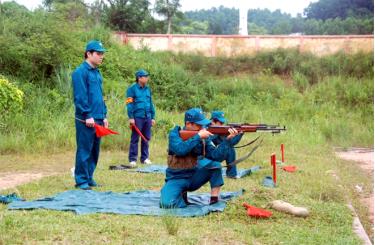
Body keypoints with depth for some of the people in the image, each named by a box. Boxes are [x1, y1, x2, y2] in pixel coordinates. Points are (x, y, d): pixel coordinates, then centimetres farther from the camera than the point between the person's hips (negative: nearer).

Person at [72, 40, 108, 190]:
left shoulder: (96, 72, 17)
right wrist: (88, 115, -17)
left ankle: (89, 177, 21)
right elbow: (80, 96, -15)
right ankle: (81, 181, 3)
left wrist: (104, 115, 16)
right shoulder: (81, 72, -9)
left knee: (95, 151, 12)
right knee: (84, 150, -3)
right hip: (86, 120, -8)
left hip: (98, 119, 8)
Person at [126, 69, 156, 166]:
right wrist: (131, 117, -13)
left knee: (146, 139, 9)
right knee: (135, 139, 0)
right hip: (137, 117, -6)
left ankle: (145, 158, 18)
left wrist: (153, 117, 14)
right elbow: (129, 104, -7)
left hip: (147, 118, 6)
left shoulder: (148, 89, 13)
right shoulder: (132, 89, -4)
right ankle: (132, 159, 4)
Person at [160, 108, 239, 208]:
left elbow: (216, 156, -14)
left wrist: (227, 139, -25)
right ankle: (182, 194, 2)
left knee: (215, 163, -20)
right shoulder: (175, 134, -12)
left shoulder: (203, 137, -2)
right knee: (167, 203, -31)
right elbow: (180, 150, -32)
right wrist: (198, 136, -30)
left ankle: (214, 200, -14)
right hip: (177, 179, -3)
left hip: (194, 177, 4)